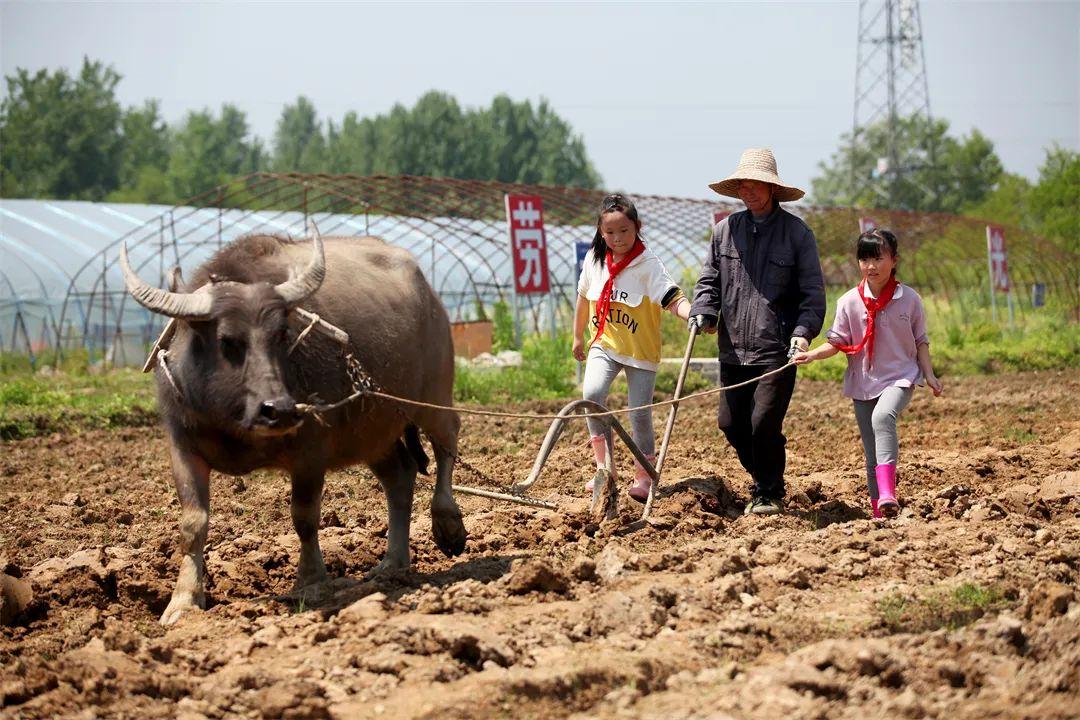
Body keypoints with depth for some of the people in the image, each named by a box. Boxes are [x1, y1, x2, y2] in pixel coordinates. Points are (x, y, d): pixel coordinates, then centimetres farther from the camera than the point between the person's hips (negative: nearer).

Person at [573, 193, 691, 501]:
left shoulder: (648, 265, -14)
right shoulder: (594, 259, 0)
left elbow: (673, 299, -25)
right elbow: (584, 297, 16)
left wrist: (694, 313, -45)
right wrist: (578, 336, 24)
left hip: (641, 349, -3)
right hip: (604, 344, 3)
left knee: (640, 414, -2)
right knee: (592, 393, -22)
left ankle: (643, 476, 18)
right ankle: (604, 467, -11)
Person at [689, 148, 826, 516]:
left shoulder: (797, 233, -2)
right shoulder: (726, 229, 8)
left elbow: (813, 292, -3)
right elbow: (709, 279, 14)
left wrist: (804, 331, -18)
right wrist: (703, 312, -5)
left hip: (777, 351, -5)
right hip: (733, 349, 5)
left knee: (764, 422, -11)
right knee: (730, 422, 8)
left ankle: (770, 494, 9)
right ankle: (763, 479, 30)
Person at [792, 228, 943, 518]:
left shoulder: (909, 299, -1)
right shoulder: (849, 301, -1)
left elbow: (920, 341, 8)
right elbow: (838, 342, 3)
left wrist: (929, 374, 1)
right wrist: (813, 354, -15)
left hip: (899, 378, -3)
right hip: (863, 382, 3)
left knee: (883, 416, -33)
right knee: (872, 452, 6)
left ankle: (887, 494, -42)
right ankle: (877, 506, 17)